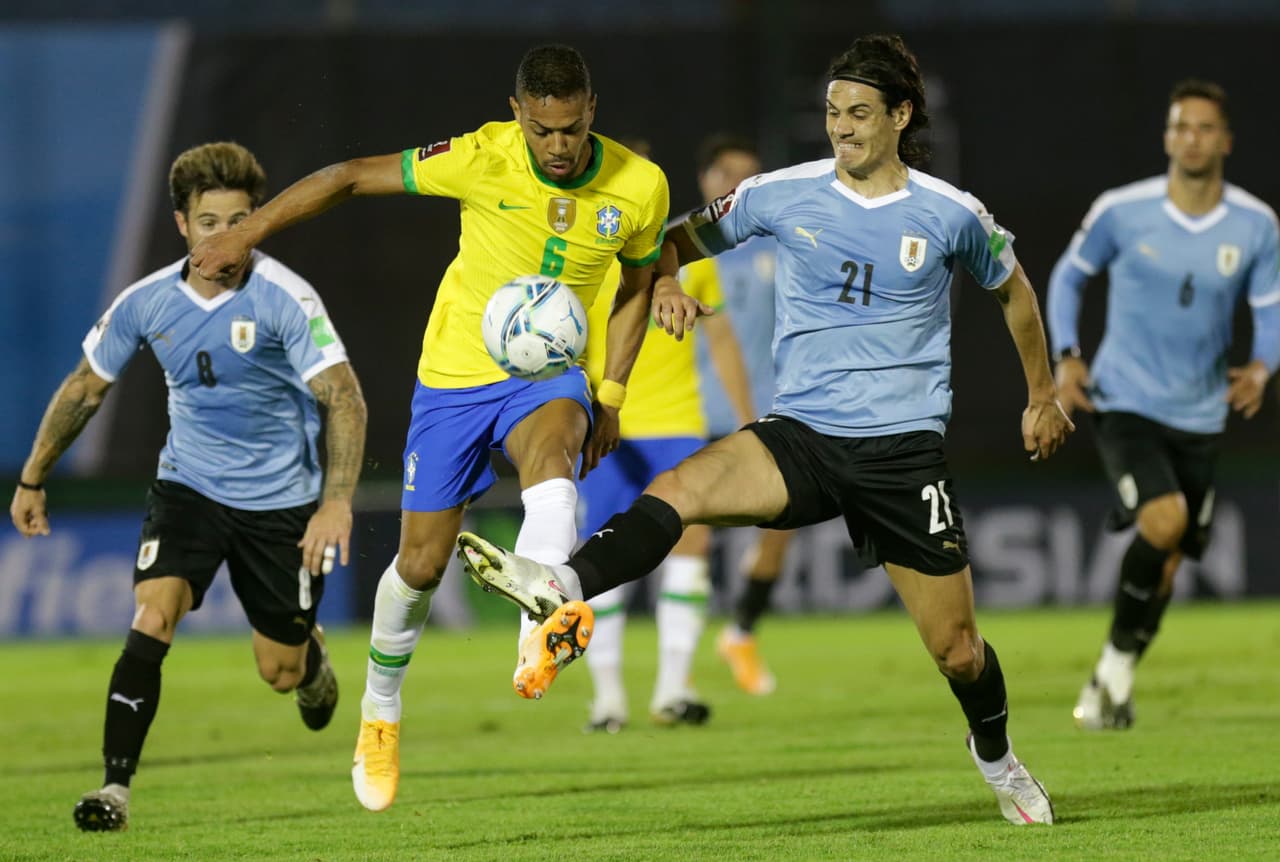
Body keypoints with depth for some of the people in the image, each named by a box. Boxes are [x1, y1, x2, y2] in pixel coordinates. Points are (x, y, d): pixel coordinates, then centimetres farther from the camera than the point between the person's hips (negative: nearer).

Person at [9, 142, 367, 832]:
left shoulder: (286, 299, -19)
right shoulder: (145, 303, -7)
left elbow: (343, 399, -22)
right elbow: (86, 386, 9)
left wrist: (336, 503, -34)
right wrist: (32, 479, 14)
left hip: (280, 498, -2)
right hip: (188, 484, 2)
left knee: (280, 670, 7)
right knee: (151, 621, -21)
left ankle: (313, 657, 46)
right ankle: (116, 786, -20)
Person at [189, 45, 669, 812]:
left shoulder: (640, 187, -11)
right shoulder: (483, 159, -19)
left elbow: (638, 282, 10)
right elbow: (353, 177, -10)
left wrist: (610, 395, 4)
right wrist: (247, 234, -11)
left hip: (549, 371, 0)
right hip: (457, 372, 0)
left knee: (553, 458, -37)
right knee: (422, 565, 5)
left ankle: (540, 643, -54)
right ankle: (381, 714, 32)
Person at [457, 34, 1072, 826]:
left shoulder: (951, 215, -2)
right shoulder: (784, 194, 0)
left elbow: (1012, 287, 18)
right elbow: (686, 237, 13)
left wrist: (1043, 396, 23)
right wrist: (666, 285, -10)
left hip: (905, 451, -1)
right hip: (803, 435, 1)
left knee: (958, 650, 4)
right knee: (680, 488, -30)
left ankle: (997, 757, 34)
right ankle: (560, 588, -49)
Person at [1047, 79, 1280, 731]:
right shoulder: (1121, 211, -8)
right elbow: (1069, 273, 8)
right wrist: (1066, 356, -4)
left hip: (1199, 417, 3)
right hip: (1125, 402, -3)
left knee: (1165, 567, 7)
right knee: (1164, 518, -26)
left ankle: (1113, 679, 28)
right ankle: (1116, 666, -8)